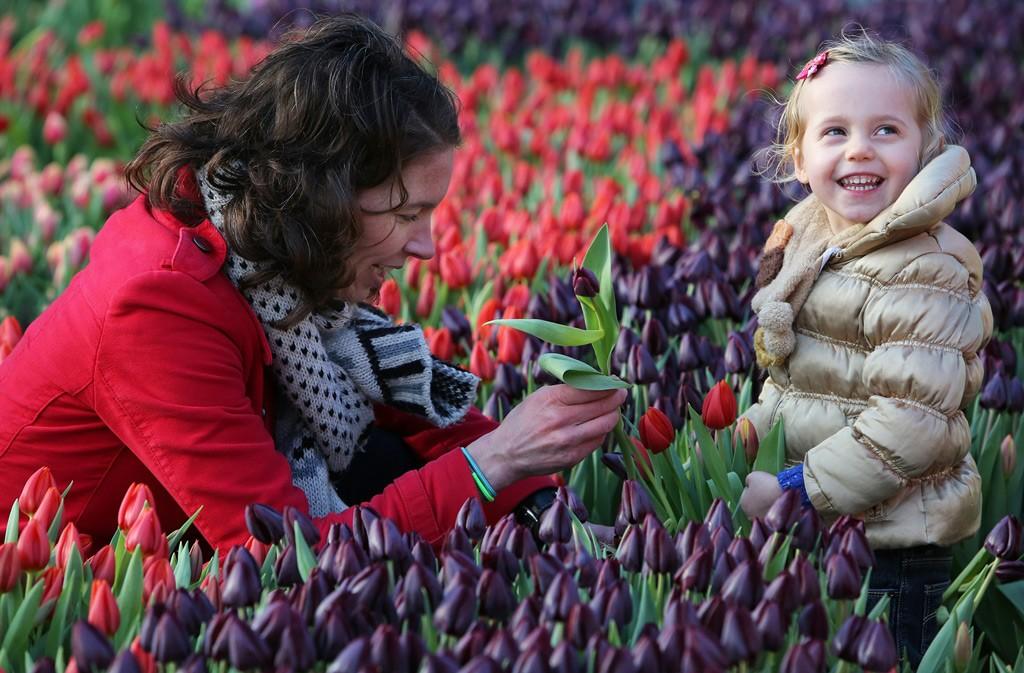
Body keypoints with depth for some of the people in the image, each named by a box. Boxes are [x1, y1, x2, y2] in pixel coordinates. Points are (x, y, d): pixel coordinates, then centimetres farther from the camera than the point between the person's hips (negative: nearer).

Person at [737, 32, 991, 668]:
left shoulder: (924, 271, -19)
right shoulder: (807, 240, 7)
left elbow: (911, 420, -25)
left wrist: (795, 489, -24)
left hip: (893, 544, -8)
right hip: (806, 536, 8)